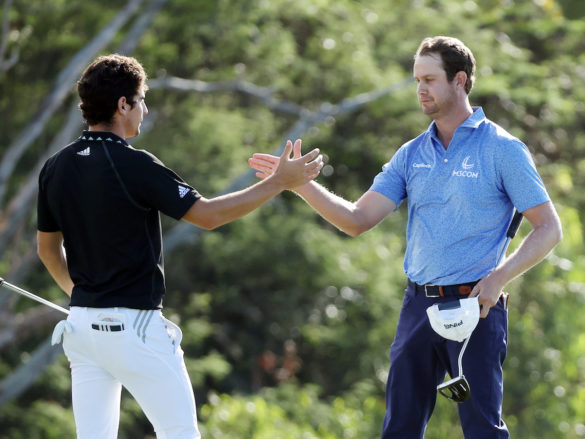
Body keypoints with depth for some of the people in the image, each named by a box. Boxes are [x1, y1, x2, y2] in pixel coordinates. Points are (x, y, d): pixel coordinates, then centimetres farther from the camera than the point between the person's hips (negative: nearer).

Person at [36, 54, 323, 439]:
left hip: (82, 321, 7)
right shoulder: (132, 165, -15)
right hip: (134, 325, -7)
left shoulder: (56, 169, 5)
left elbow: (48, 248, 17)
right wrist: (279, 182, -7)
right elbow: (208, 214, -13)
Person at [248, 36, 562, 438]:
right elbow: (357, 220, 7)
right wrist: (301, 183, -5)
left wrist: (499, 277, -15)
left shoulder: (502, 149, -3)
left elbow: (549, 228, -3)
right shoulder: (411, 155, 12)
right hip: (418, 306, 6)